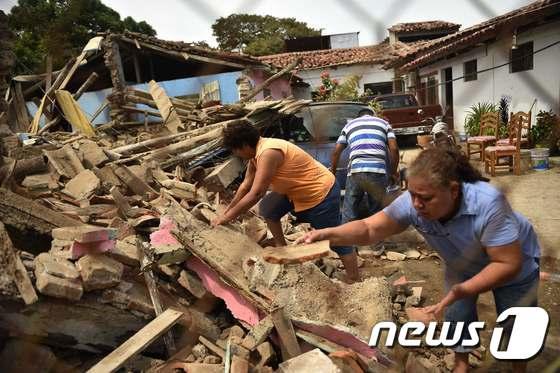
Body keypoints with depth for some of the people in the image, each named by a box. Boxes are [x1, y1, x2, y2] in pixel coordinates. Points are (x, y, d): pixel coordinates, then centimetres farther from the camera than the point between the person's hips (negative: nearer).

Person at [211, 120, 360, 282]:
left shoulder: (268, 153, -29)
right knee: (267, 208, 12)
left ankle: (354, 283, 8)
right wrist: (227, 211, 10)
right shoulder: (256, 151, 2)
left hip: (322, 192, -9)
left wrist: (227, 217, -24)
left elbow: (256, 193, -32)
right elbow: (245, 185, 9)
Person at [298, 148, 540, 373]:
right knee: (457, 316, 6)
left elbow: (509, 264, -37)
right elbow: (369, 228, -34)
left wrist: (461, 291, -48)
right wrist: (328, 234, -52)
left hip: (511, 264, -2)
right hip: (463, 266, 3)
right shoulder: (412, 203, -34)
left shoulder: (487, 204, -43)